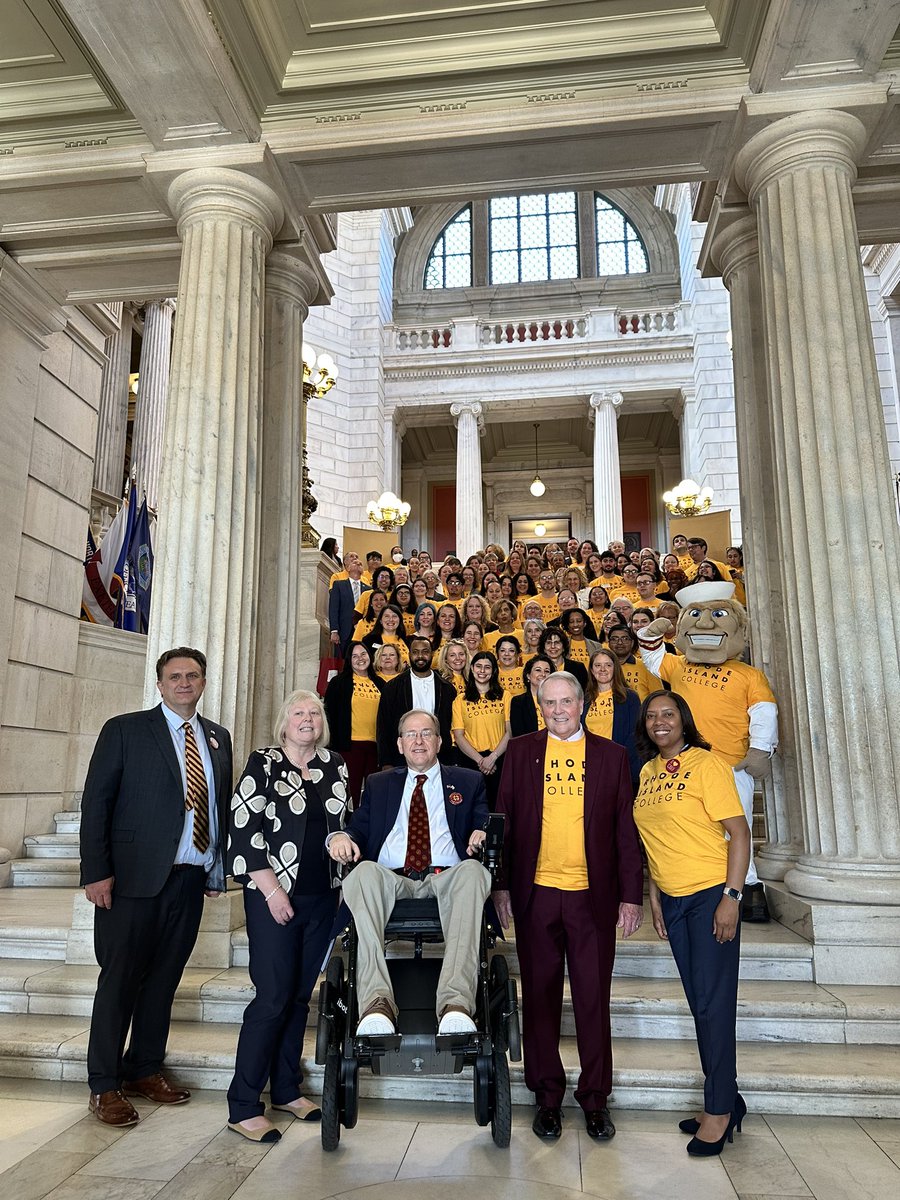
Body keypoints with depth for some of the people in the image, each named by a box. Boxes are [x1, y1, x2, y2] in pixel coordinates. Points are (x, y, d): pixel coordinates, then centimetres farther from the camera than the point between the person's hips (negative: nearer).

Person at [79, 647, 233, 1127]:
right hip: (133, 876, -4)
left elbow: (223, 805, 12)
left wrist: (218, 870, 8)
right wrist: (95, 871, -11)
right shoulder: (124, 730, -2)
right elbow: (95, 803, -5)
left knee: (164, 978, 13)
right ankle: (104, 1086, 20)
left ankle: (145, 1069, 30)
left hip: (190, 878, 4)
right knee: (120, 979, 5)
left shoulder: (218, 737, 11)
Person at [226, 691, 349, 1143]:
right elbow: (243, 830, -10)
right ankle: (243, 1106, 10)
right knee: (273, 997, -4)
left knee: (300, 995, 13)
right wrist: (272, 890, -13)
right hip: (275, 896, -5)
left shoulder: (334, 766, 8)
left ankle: (286, 1089, 28)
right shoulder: (263, 763, -5)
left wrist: (347, 883, 9)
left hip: (322, 898, 5)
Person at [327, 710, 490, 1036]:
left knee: (472, 870, -36)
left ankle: (456, 1003, -48)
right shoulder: (378, 784, 27)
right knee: (365, 871, -34)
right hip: (390, 880, 1)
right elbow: (359, 829, 19)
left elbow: (484, 824, 14)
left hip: (446, 880, -1)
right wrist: (339, 836, -5)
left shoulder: (468, 782, 23)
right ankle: (377, 1003, -43)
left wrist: (483, 832, -11)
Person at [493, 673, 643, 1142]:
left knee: (593, 999, 8)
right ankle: (547, 1095, 28)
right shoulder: (520, 751, 5)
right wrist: (501, 886, 1)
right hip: (535, 893, 1)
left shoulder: (611, 755, 4)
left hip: (593, 895, 0)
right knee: (540, 997, 11)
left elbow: (624, 829, 5)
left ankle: (595, 1096, 26)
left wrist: (632, 895, 1)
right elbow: (504, 819, 5)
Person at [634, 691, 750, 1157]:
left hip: (711, 894, -6)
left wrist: (731, 897, -17)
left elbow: (739, 833, -13)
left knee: (713, 1002, 1)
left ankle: (719, 1109, 16)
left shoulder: (707, 764, -11)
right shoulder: (647, 773, 8)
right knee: (699, 1003, 13)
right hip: (672, 899, 6)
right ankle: (726, 1099, 27)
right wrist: (654, 896, 12)